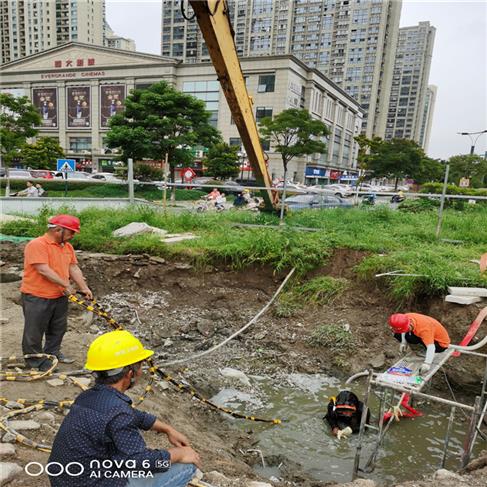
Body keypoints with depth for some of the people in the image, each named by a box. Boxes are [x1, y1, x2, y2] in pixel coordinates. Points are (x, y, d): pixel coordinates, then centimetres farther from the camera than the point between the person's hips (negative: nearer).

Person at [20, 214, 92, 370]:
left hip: (59, 296, 8)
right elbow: (44, 270, -26)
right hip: (36, 297, -8)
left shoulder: (67, 246, 7)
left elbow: (74, 268, 7)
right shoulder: (37, 244, -19)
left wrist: (84, 288, -1)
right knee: (34, 331, 7)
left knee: (58, 328, 20)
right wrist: (66, 285, -21)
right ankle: (35, 361, 21)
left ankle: (52, 352, 38)